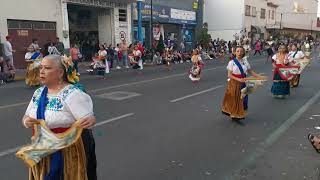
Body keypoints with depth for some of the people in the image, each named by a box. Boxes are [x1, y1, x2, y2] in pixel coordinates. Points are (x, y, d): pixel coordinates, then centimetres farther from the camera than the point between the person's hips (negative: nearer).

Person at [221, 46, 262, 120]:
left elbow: (251, 72, 9)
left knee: (242, 99, 8)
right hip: (234, 83, -4)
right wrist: (238, 79, -23)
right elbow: (229, 75, -11)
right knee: (234, 99, 2)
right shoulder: (232, 62, -7)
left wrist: (259, 77, -3)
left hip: (242, 84, 4)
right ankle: (234, 115, 15)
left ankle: (240, 114, 23)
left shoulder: (245, 62, 4)